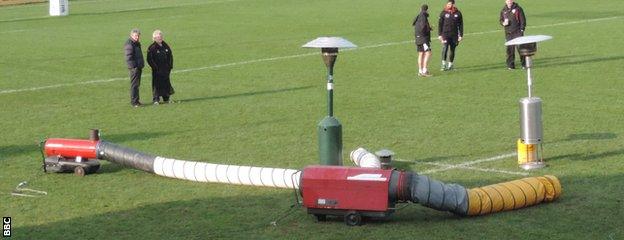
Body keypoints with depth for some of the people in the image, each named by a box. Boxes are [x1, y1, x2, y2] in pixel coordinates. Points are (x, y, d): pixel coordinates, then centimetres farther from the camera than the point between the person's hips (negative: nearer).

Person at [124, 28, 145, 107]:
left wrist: (141, 65, 17)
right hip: (134, 68, -9)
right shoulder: (129, 44, -13)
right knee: (134, 84, -8)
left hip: (139, 67, 9)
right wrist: (133, 67, -20)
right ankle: (134, 102, -6)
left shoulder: (137, 43, 17)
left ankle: (136, 100, 20)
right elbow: (129, 57, -18)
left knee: (137, 84, 13)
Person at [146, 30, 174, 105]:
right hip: (157, 70, -5)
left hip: (166, 69, 5)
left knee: (166, 83, 9)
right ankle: (156, 99, -1)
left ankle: (166, 99, 19)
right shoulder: (152, 48, -8)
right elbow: (149, 59, -9)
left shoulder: (165, 46, 10)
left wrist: (170, 66, 8)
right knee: (156, 84, -5)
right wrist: (155, 67, -15)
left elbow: (170, 56, 17)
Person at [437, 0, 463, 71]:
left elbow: (461, 25, 7)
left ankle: (450, 64, 21)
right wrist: (439, 35, -4)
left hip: (454, 35, 2)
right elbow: (440, 24, 3)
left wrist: (461, 35, 3)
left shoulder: (458, 13, 3)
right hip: (445, 34, -2)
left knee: (452, 50, 8)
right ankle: (444, 64, -16)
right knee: (445, 48, -18)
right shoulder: (443, 13, 1)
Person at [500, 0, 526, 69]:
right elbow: (501, 20, 20)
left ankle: (524, 64, 2)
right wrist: (503, 23, -3)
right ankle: (510, 65, 8)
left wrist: (522, 29, -6)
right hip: (508, 33, 3)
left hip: (518, 32, -3)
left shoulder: (518, 9, 0)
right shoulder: (503, 10, 10)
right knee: (510, 49, 2)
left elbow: (523, 20, 1)